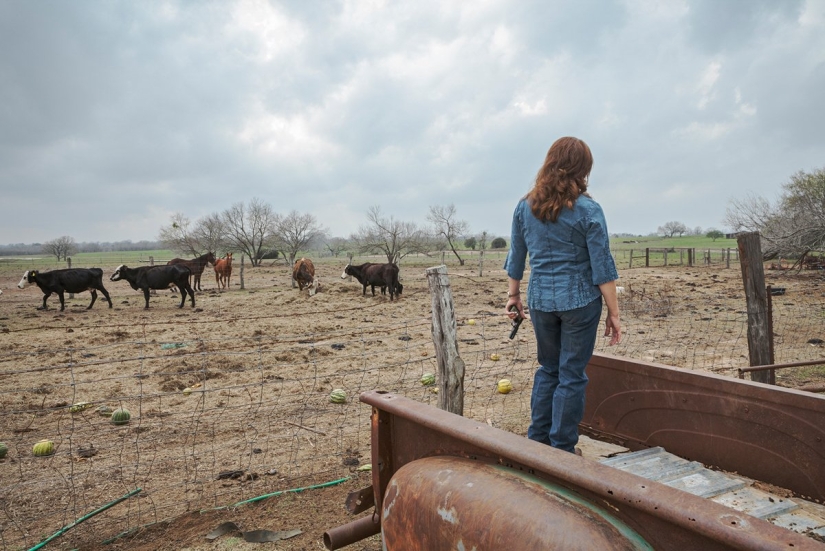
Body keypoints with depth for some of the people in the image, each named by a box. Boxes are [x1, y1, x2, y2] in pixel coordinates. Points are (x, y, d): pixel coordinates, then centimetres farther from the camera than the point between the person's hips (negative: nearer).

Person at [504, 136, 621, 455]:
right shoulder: (587, 210, -10)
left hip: (540, 300, 4)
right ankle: (562, 449, 15)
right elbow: (602, 268, -9)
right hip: (579, 300, -4)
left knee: (548, 369, 19)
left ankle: (536, 441, 24)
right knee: (572, 375, 7)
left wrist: (513, 295, 20)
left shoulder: (525, 207, 2)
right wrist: (613, 313, -3)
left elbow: (516, 258, 9)